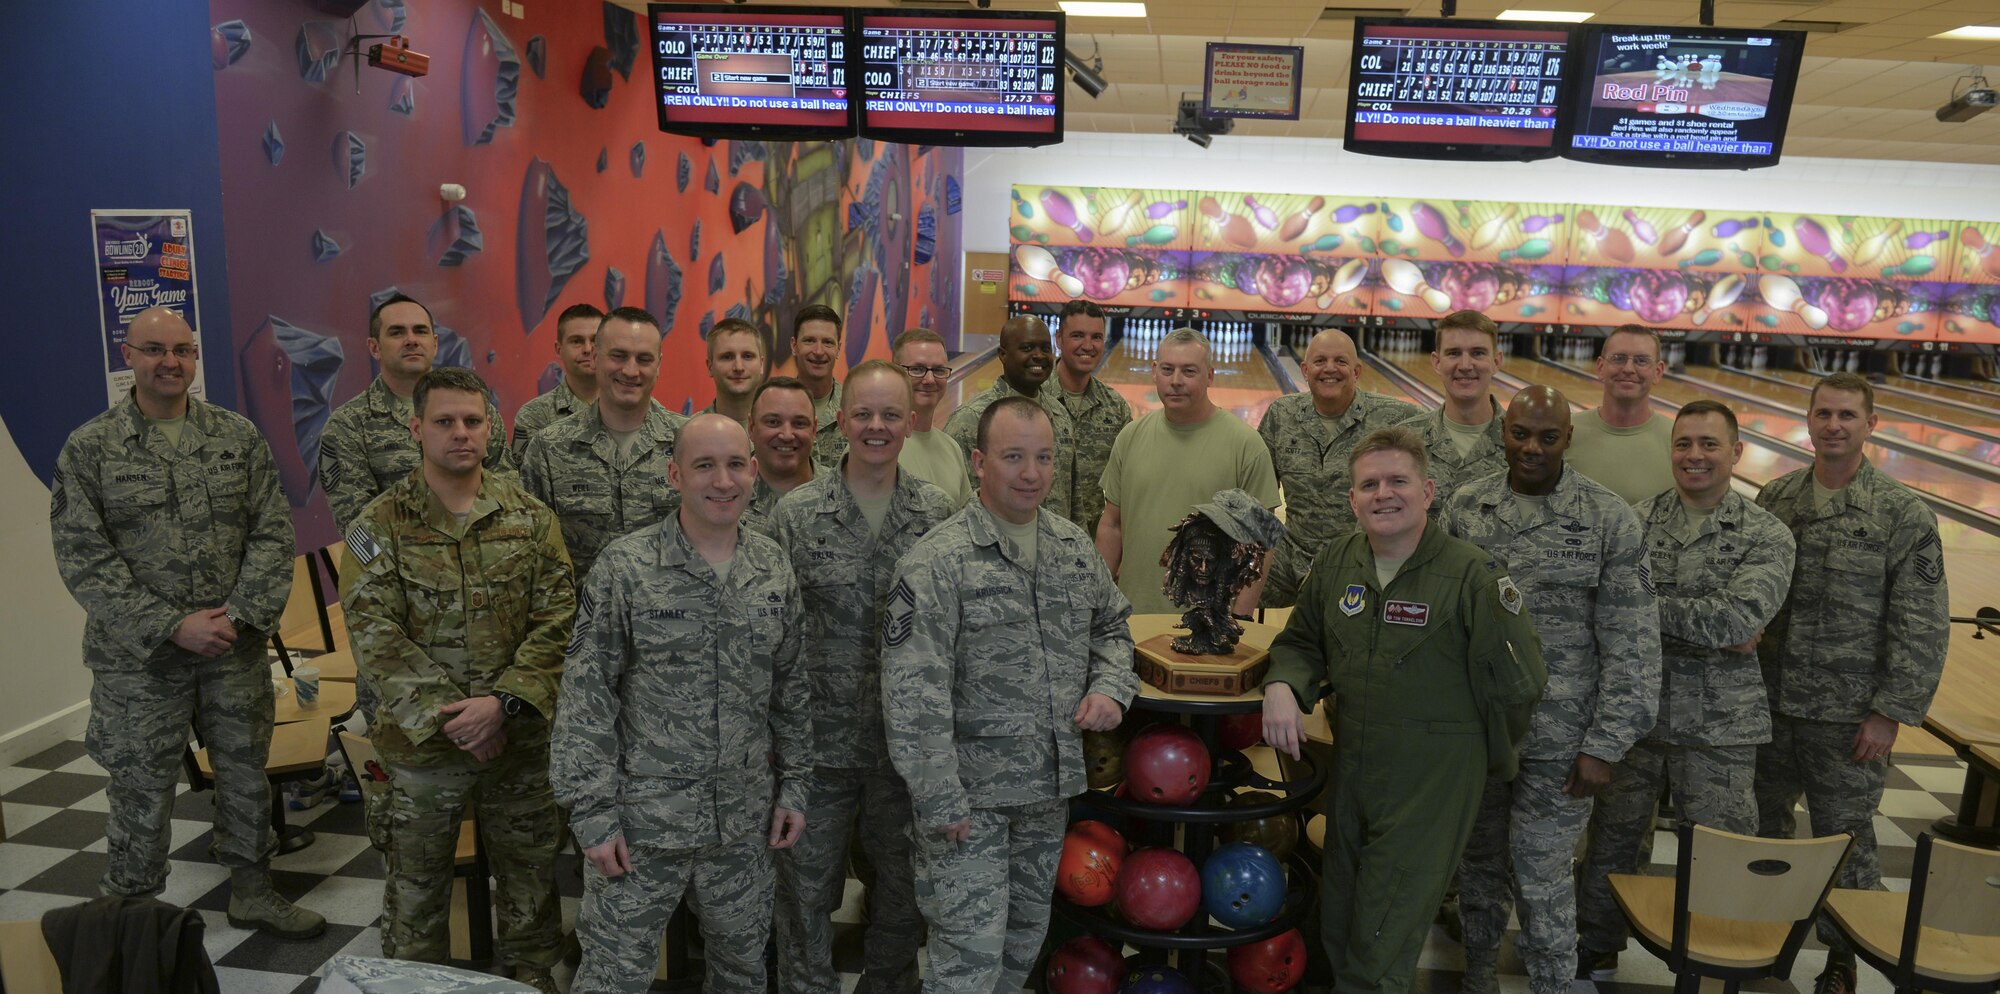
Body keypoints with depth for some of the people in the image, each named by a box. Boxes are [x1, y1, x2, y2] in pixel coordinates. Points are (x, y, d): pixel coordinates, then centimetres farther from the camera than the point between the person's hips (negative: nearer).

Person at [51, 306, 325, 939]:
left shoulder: (238, 435, 3)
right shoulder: (88, 449, -3)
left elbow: (272, 534, 1)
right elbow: (83, 559, -8)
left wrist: (242, 615, -12)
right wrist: (174, 626, -15)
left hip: (237, 649, 2)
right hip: (139, 657, -2)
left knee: (247, 773, 14)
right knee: (140, 791, 8)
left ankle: (251, 892, 32)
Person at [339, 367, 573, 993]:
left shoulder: (530, 517, 0)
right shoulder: (381, 525, -5)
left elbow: (557, 620, -5)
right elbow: (376, 637, -10)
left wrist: (502, 701, -16)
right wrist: (446, 719, -16)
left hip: (522, 735, 2)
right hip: (422, 740, -1)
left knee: (529, 868, 15)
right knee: (418, 879, 13)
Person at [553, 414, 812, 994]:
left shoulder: (775, 570, 3)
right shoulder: (624, 567, -10)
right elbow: (586, 698, -9)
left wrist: (793, 783, 8)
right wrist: (592, 811, -11)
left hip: (745, 823, 4)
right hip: (641, 822, -4)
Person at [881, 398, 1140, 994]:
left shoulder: (1075, 548, 5)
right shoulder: (939, 561, -16)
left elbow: (1112, 627, 20)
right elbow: (913, 694, -18)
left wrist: (1111, 688, 0)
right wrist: (940, 802, -18)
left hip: (1052, 787, 7)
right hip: (971, 793, -6)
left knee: (1027, 936, 21)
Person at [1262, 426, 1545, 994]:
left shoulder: (1471, 575, -15)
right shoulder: (1336, 564, 2)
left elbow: (1516, 683, -10)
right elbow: (1302, 642, 14)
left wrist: (1488, 756, 2)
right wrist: (1282, 685, -7)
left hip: (1432, 786, -5)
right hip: (1349, 771, 5)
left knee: (1380, 948, 2)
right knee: (1337, 927, 19)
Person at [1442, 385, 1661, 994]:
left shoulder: (1611, 521, -10)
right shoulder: (1466, 505, 0)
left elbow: (1630, 645, -9)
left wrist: (1605, 746, -10)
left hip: (1557, 737, -3)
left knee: (1542, 878, 4)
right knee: (1479, 859, 18)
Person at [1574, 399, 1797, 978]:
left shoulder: (1766, 536, -5)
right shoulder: (1637, 523, 1)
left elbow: (1740, 618, -19)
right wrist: (1710, 628, -16)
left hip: (1719, 726, -2)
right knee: (1612, 838, 15)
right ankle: (1597, 948, 34)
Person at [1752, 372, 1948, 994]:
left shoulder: (1904, 516, -10)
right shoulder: (1775, 499, 2)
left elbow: (1922, 629, -10)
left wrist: (1891, 713, -13)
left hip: (1846, 717, -4)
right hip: (1767, 706, 4)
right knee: (1759, 826, 17)